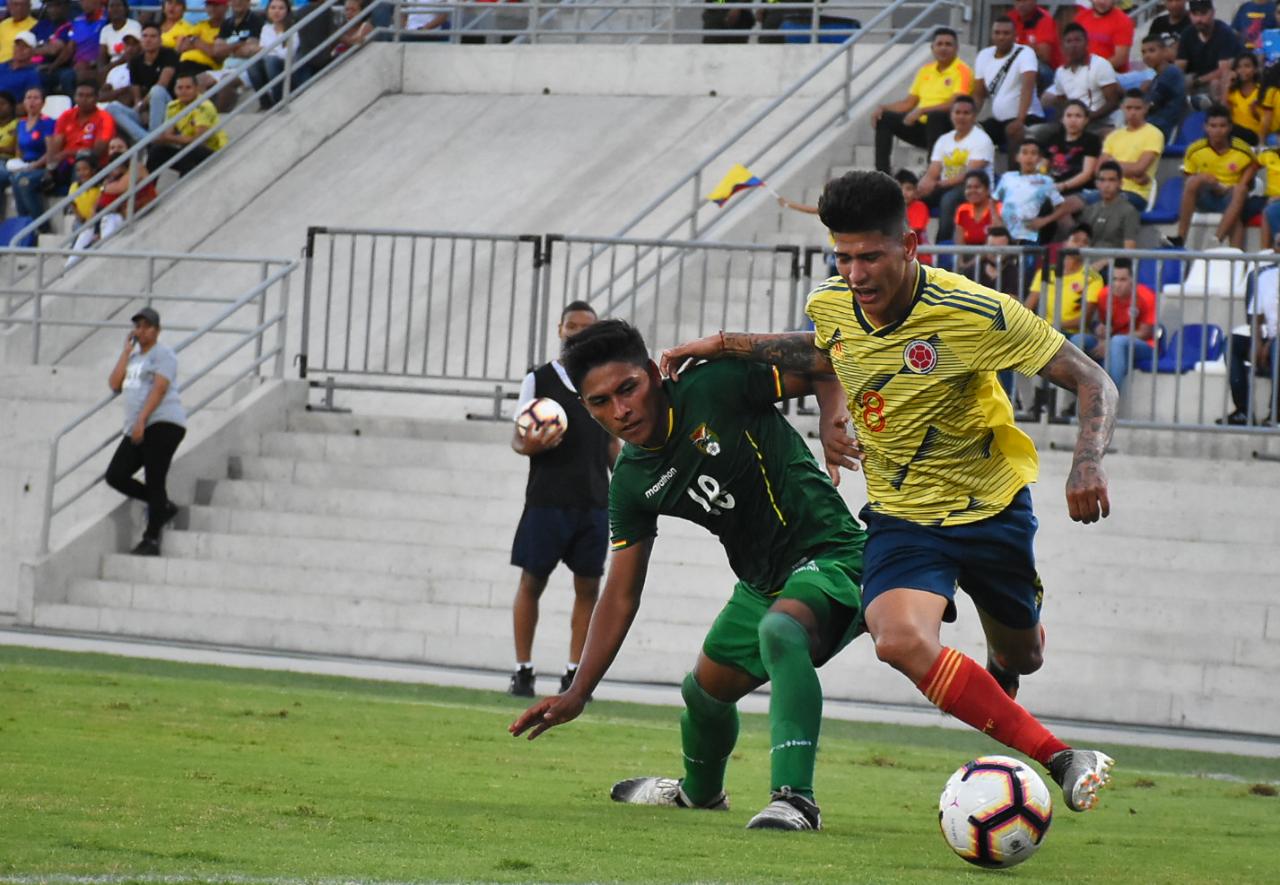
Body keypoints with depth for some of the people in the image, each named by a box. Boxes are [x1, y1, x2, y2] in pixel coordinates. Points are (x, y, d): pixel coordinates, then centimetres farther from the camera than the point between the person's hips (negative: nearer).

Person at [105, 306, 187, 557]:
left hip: (163, 425, -8)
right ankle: (163, 506, 14)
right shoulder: (133, 358, 22)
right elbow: (115, 384, 9)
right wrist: (126, 351, 8)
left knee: (154, 480, -10)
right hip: (137, 430, 8)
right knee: (116, 476, -1)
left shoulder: (162, 354, -2)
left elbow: (159, 388, -14)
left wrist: (141, 421, -22)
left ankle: (152, 539, -8)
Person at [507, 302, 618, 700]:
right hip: (546, 499, -3)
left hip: (594, 502, 3)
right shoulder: (538, 380, 2)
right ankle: (523, 670, 7)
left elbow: (613, 443, 16)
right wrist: (530, 445, -23)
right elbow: (518, 437, 1)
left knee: (588, 585, 1)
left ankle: (575, 674, 6)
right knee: (532, 580, -1)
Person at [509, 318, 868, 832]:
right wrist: (576, 695, 0)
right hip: (760, 584, 8)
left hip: (827, 557, -8)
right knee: (705, 692, 25)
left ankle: (795, 799, -46)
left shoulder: (715, 385, -20)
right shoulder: (632, 482, -1)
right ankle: (699, 792, 59)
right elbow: (621, 596, 5)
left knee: (779, 632, -38)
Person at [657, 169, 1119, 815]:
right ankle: (1059, 759, -25)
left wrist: (1087, 464, -35)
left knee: (1020, 655, 17)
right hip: (901, 514, 2)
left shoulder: (975, 313, -23)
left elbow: (1094, 382, -18)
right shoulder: (829, 303, -8)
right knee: (900, 640, -28)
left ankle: (1003, 652, 60)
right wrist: (731, 346, 9)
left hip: (992, 508, -2)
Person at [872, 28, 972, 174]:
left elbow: (954, 104, -20)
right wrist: (882, 108, 2)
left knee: (934, 115, -38)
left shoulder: (962, 71, -6)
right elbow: (908, 103, 19)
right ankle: (882, 174, -13)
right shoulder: (926, 71, 15)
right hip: (922, 125, 7)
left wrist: (922, 111, -28)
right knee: (884, 118, -7)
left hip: (947, 127, -7)